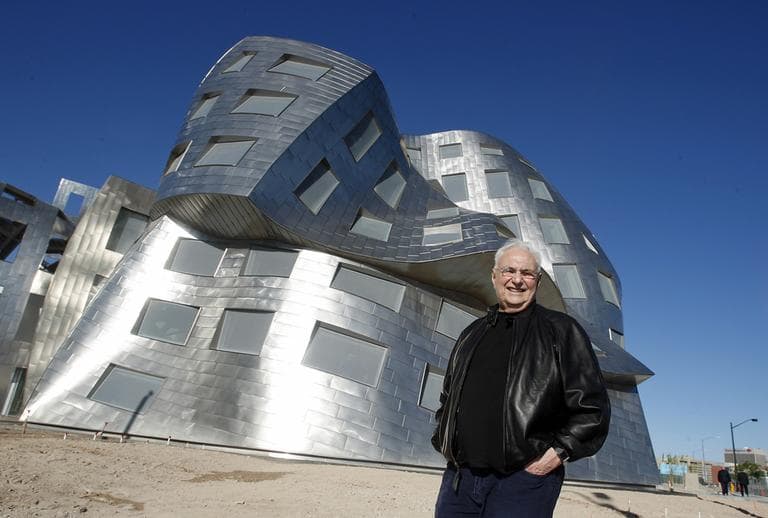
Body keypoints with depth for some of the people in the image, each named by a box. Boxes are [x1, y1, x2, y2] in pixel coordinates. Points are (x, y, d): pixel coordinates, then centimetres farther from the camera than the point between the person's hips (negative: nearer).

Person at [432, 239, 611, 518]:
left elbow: (592, 404, -2)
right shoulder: (472, 335, 16)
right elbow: (448, 399, 25)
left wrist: (558, 452, -9)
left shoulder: (561, 330, 2)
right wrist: (444, 441, 12)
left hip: (525, 479, -4)